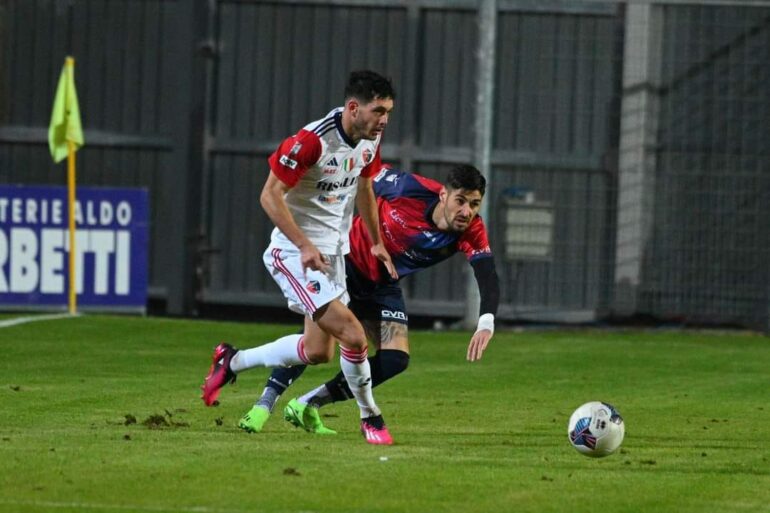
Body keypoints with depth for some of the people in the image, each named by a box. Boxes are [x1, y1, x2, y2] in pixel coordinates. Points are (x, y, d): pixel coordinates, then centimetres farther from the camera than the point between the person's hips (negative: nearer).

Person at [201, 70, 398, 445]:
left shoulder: (370, 140, 1)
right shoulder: (311, 141, -25)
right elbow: (270, 196, -21)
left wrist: (376, 243, 22)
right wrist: (305, 245, -26)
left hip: (332, 252, 9)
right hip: (294, 253, -9)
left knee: (318, 351, 11)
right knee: (353, 335, -18)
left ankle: (232, 361, 30)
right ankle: (370, 418, 3)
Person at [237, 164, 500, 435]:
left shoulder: (471, 232, -23)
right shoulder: (411, 189, -29)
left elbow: (488, 278, -37)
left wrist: (486, 322, -56)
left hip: (382, 285, 4)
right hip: (349, 259, -4)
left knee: (395, 360, -9)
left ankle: (306, 405, 2)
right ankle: (263, 405, -8)